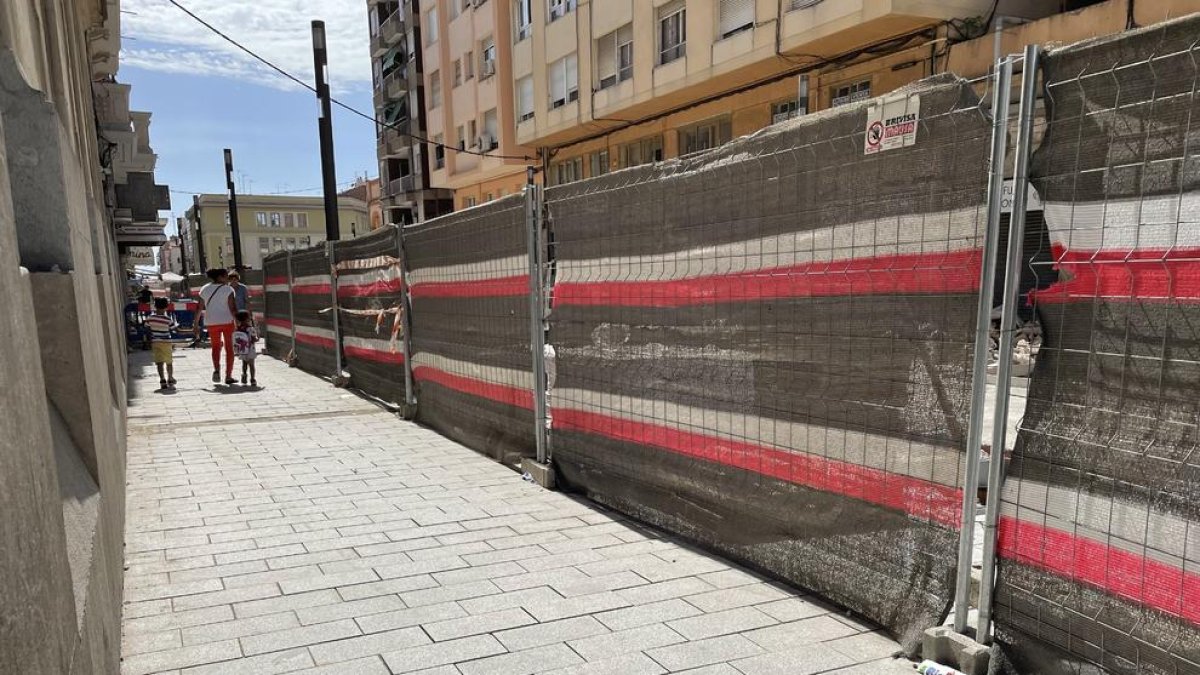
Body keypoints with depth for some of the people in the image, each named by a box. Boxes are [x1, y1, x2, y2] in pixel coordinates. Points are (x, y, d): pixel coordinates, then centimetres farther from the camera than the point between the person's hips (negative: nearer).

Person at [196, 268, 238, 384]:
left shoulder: (205, 289, 4)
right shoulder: (228, 289, -7)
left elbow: (200, 308, 5)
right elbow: (233, 309, -12)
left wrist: (196, 324, 11)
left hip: (211, 323, 3)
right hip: (227, 322, -3)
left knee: (216, 346, 20)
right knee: (229, 348, 7)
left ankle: (216, 370, -2)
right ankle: (228, 376, 5)